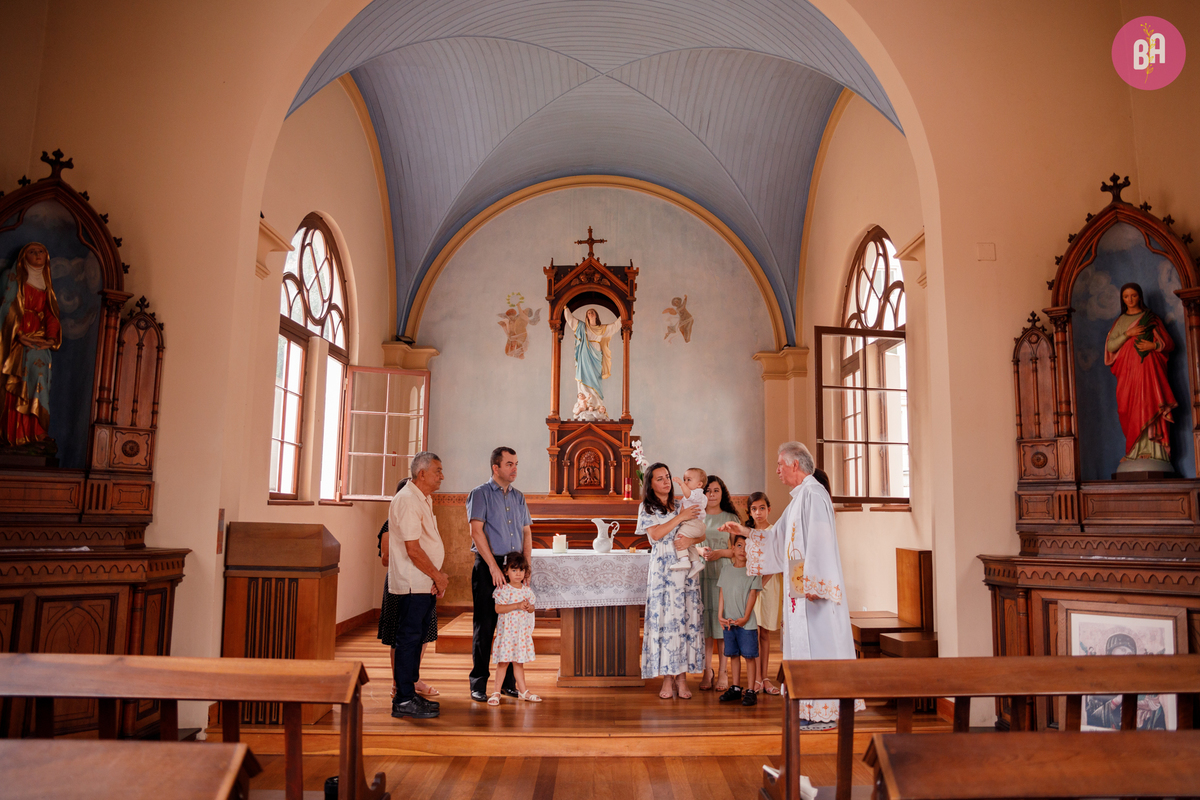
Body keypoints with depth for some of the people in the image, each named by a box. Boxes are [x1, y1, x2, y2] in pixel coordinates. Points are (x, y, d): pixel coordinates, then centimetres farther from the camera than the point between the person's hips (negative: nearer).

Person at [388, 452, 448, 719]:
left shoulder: (424, 500, 16)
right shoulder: (407, 500, -16)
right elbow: (413, 549, -21)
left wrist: (438, 575, 6)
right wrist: (438, 576, -10)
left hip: (425, 584, 10)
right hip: (412, 584, -10)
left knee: (416, 638, 15)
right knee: (408, 639, -3)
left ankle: (410, 694, 24)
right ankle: (404, 701, 4)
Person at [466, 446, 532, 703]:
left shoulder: (518, 497, 15)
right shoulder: (480, 494, -2)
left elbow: (527, 532, 14)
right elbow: (477, 531, -11)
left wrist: (527, 565, 2)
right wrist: (494, 567, -16)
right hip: (487, 566, -5)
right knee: (484, 626, -1)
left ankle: (509, 682, 16)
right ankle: (478, 684, 7)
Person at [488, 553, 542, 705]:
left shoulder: (527, 590, 7)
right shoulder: (503, 589, -10)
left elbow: (532, 608, 12)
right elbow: (498, 608, -18)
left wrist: (529, 607, -11)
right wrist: (517, 605, -24)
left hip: (523, 632, 5)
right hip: (507, 631, -5)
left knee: (519, 662, 15)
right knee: (503, 662, -2)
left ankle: (523, 691, 22)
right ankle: (496, 692, 8)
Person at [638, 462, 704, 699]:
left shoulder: (681, 506, 16)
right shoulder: (646, 508, 6)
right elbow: (655, 534, -9)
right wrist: (680, 518, -11)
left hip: (686, 568, 3)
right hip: (662, 569, -3)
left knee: (686, 617, -1)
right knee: (664, 619, -5)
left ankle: (682, 677, 5)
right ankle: (667, 679, 2)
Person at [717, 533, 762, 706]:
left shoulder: (753, 571, -3)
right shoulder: (726, 570, 9)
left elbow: (753, 595, -6)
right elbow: (721, 593, 8)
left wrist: (745, 618, -12)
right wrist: (720, 616, -1)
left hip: (746, 622, -4)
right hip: (729, 622, 4)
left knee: (750, 655, -1)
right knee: (733, 654, 11)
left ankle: (750, 691, 5)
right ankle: (735, 688, 21)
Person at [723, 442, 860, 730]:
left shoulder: (813, 494, -14)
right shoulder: (800, 496, 18)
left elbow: (819, 541, -22)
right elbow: (778, 537, 26)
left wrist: (812, 583, -25)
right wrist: (746, 531, 24)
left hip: (813, 587, -10)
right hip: (801, 588, 10)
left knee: (817, 644, -5)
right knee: (806, 642, 12)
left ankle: (824, 713, 2)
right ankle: (813, 709, 19)